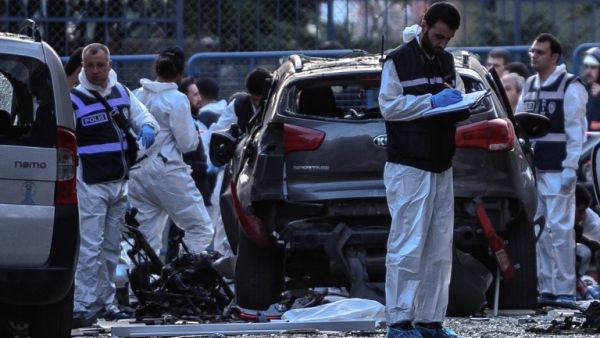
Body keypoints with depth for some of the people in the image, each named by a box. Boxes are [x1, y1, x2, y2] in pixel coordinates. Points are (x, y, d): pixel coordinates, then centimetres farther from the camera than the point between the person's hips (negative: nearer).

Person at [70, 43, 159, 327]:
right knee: (90, 247, -13)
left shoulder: (122, 93, 9)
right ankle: (83, 305, -13)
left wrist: (147, 127, -3)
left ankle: (105, 301, 22)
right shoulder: (74, 100, -8)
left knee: (111, 248, 13)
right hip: (90, 184, -6)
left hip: (119, 183, 6)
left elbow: (142, 115, 21)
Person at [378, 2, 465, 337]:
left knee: (439, 250, 6)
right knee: (408, 247, -9)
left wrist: (458, 103, 0)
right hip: (409, 168, -7)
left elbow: (457, 99, 23)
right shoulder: (399, 61, -6)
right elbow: (389, 106, -14)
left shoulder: (447, 61, 16)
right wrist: (432, 101, -19)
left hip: (441, 167, 7)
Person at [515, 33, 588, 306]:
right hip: (532, 168, 7)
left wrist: (570, 168, -14)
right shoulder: (529, 86, 18)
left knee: (559, 228, -8)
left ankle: (565, 290, -6)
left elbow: (576, 131, -8)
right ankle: (546, 287, 11)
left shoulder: (570, 88, -4)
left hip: (557, 169, -7)